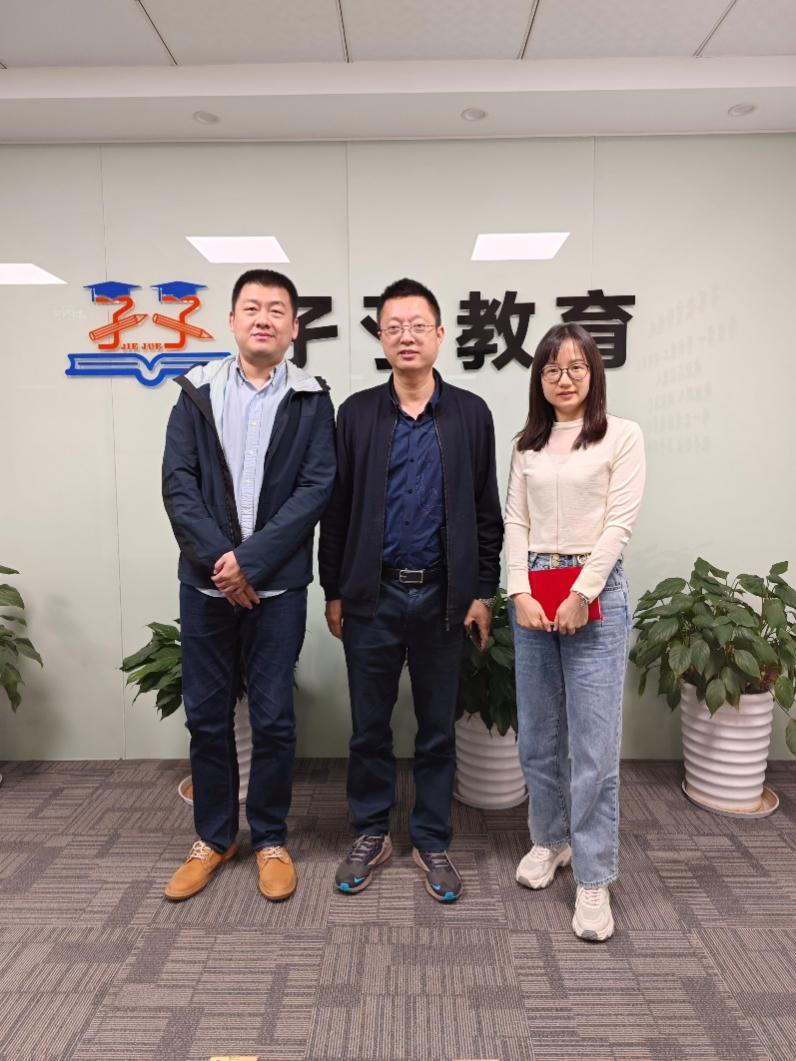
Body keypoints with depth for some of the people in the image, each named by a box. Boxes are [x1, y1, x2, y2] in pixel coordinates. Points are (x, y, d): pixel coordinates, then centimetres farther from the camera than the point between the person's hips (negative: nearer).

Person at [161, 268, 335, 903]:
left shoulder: (311, 400, 1)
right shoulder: (198, 393, 6)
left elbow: (317, 489, -8)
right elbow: (178, 482, -2)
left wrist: (251, 561, -15)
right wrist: (218, 557, -14)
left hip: (277, 584, -2)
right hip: (205, 580, 2)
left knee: (274, 718, 6)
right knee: (206, 715, 11)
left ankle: (270, 838, 26)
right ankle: (214, 836, 31)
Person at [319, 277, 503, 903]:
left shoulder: (471, 413, 2)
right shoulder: (357, 413, 2)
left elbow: (487, 512, 3)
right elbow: (336, 508, 4)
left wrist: (483, 594, 0)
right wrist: (333, 591, 2)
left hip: (443, 596, 0)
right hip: (372, 595, 1)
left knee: (438, 728, 12)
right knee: (369, 725, 12)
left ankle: (432, 841, 30)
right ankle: (372, 834, 31)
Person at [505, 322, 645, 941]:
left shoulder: (623, 436, 1)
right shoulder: (528, 443, 13)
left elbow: (620, 522, -6)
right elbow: (515, 522, 7)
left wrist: (581, 596, -12)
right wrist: (520, 592, -6)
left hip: (595, 590, -4)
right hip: (532, 592, 4)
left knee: (594, 742, -2)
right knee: (538, 734, 12)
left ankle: (594, 878, 11)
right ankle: (549, 841, 32)